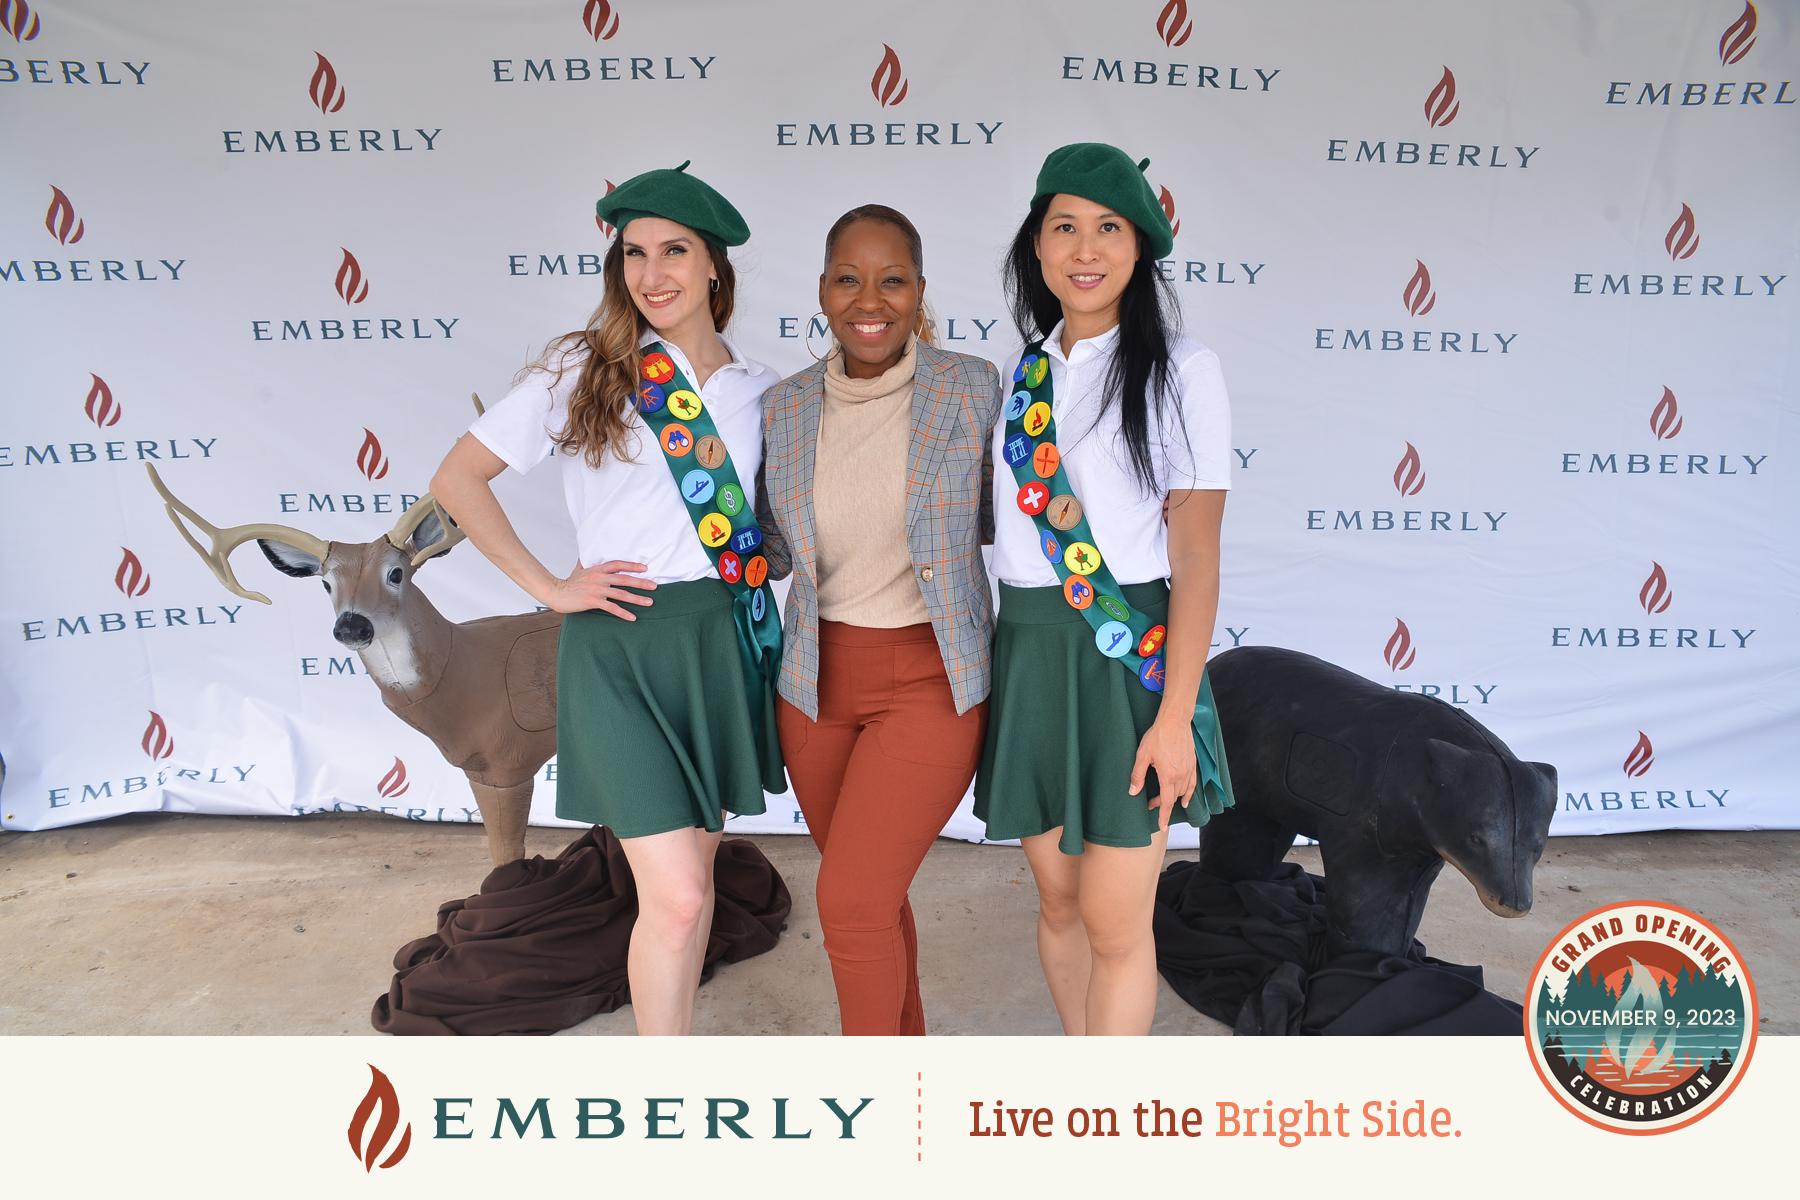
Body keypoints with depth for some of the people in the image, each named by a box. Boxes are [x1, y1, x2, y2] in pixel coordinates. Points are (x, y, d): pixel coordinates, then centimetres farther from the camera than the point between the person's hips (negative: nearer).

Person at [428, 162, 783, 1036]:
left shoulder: (760, 391, 9)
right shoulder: (582, 370, -1)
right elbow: (457, 479, 0)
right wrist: (550, 587, -5)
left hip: (725, 641, 4)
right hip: (623, 644, -4)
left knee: (695, 873, 14)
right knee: (674, 896, -8)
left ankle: (670, 1031, 34)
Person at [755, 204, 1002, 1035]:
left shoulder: (973, 390, -8)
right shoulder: (783, 408, 0)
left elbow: (991, 522, 5)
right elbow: (773, 554, 7)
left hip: (930, 682, -4)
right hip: (817, 678, 4)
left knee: (850, 899, -10)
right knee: (871, 896, 18)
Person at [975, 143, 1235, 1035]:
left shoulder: (1180, 370, -5)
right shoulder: (1020, 374, 10)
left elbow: (1195, 556, -9)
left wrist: (1175, 716, -15)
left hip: (1132, 656, -5)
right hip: (1028, 652, 5)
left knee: (1115, 921, 1)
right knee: (1058, 900, 15)